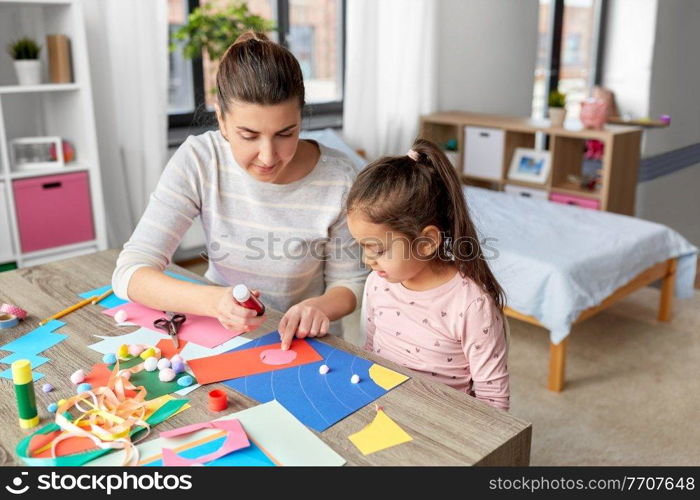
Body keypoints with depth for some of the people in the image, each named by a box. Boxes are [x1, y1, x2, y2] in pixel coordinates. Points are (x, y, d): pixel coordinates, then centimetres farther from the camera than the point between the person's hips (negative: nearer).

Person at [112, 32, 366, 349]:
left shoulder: (338, 178, -17)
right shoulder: (198, 160, -15)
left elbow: (348, 284, -4)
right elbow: (129, 272, -17)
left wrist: (318, 307, -27)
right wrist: (214, 301, -35)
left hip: (302, 341, 1)